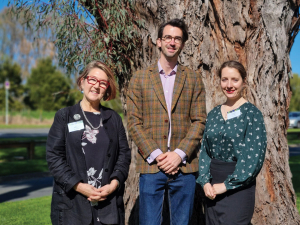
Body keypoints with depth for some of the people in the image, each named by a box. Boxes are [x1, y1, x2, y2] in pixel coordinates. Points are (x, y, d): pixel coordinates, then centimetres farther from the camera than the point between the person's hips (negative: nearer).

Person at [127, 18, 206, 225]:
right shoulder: (140, 78, 7)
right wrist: (155, 155, -10)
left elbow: (199, 121, 3)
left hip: (184, 166, 1)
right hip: (150, 166, -1)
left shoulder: (193, 79, 9)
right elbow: (134, 122, 1)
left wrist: (179, 154, -9)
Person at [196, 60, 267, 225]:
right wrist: (205, 181, -4)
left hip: (238, 187, -5)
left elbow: (254, 156, -13)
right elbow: (205, 151, 10)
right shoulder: (213, 114, 10)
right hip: (212, 189, 5)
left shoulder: (252, 114, -7)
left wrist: (227, 184, -14)